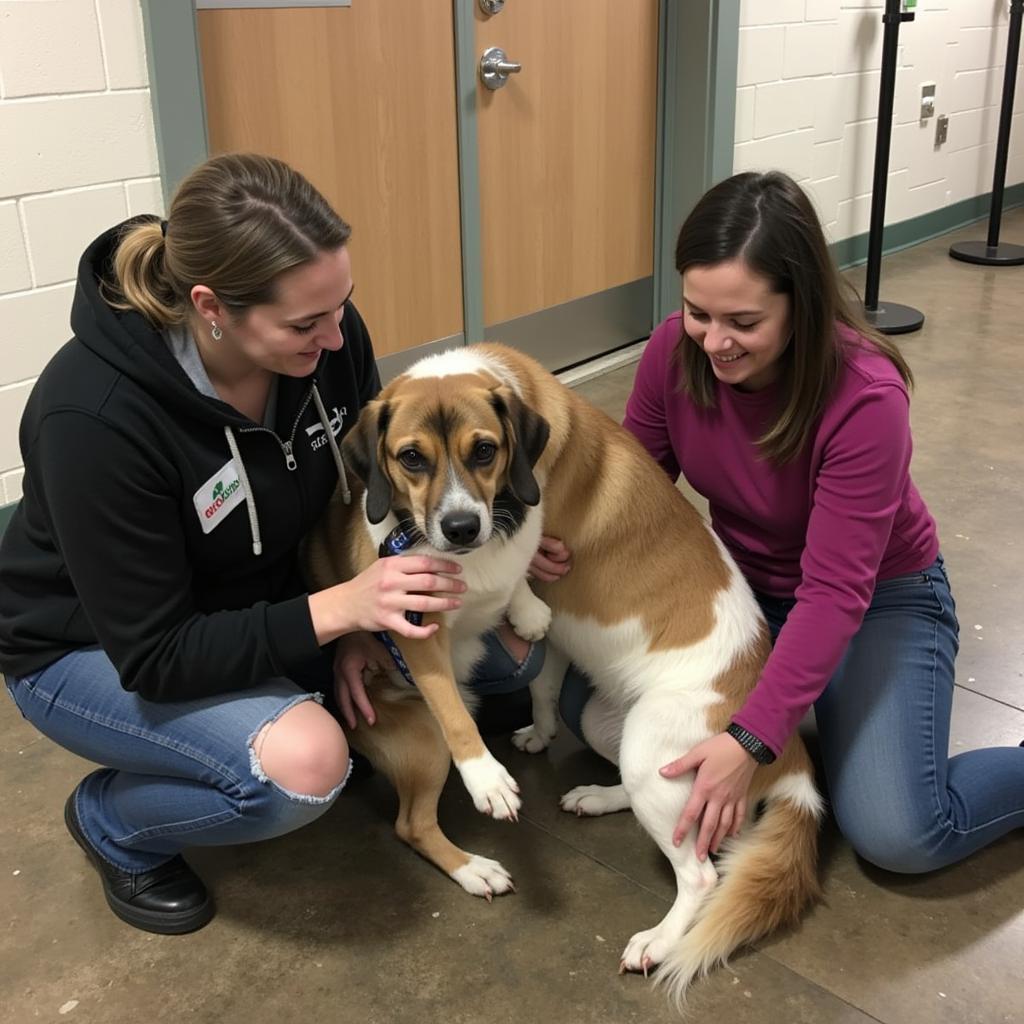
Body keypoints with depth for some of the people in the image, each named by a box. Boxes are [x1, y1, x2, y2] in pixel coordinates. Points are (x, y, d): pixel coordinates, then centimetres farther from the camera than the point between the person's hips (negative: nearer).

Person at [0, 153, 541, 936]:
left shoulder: (325, 335, -20)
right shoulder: (94, 415, -35)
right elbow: (155, 656, -29)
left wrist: (360, 619, -15)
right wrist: (337, 609, -37)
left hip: (263, 602, 5)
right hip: (95, 647, -5)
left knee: (505, 649, -4)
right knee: (305, 766, -32)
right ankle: (111, 820, 0)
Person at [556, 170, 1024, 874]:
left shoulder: (866, 399, -32)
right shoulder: (675, 352, -18)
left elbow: (835, 593, -31)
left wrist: (752, 741, -36)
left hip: (878, 598, -5)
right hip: (742, 585, 5)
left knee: (898, 835, -21)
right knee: (588, 703, -8)